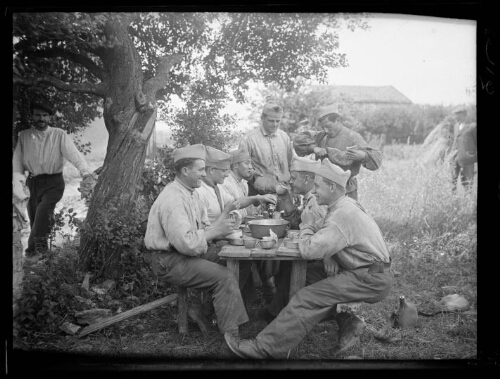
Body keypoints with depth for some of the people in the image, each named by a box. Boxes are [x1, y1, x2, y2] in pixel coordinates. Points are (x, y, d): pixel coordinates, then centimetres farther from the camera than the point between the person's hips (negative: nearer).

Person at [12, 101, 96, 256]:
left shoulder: (59, 135, -4)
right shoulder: (24, 136, 4)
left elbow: (73, 153, -15)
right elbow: (17, 161, 4)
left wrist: (85, 171, -32)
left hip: (53, 182, -3)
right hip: (32, 182, 3)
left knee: (44, 210, -27)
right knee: (34, 218, 7)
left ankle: (35, 246, -16)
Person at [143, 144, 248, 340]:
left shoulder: (191, 193, 10)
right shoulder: (173, 200, -23)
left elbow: (203, 228, 10)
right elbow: (187, 243, -29)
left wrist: (220, 223, -10)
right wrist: (216, 230, -19)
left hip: (184, 253, 10)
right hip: (168, 260, -10)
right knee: (225, 277, -19)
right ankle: (231, 337, -9)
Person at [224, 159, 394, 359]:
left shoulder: (343, 214, -22)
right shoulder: (343, 206, 11)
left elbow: (309, 250, -27)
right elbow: (317, 228, 17)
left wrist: (306, 237, -2)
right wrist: (327, 255, -4)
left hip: (371, 280, -10)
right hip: (367, 273, 10)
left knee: (308, 297, -18)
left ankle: (264, 348, -16)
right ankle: (347, 322, 7)